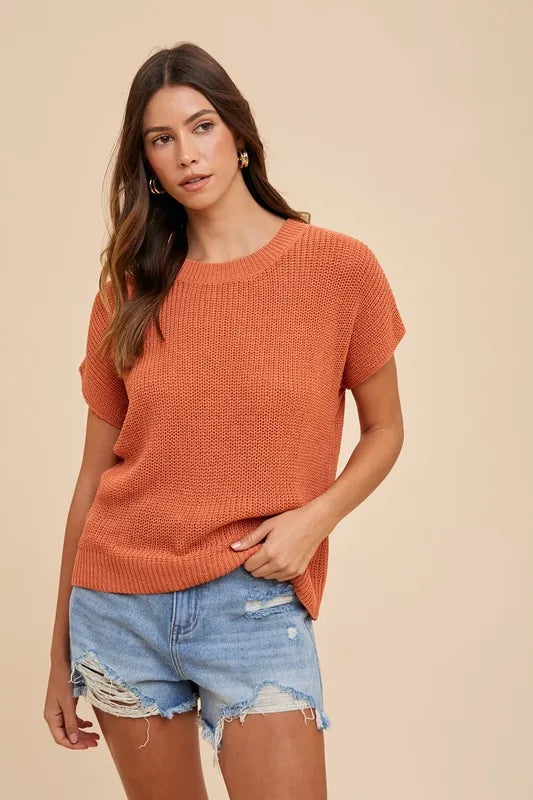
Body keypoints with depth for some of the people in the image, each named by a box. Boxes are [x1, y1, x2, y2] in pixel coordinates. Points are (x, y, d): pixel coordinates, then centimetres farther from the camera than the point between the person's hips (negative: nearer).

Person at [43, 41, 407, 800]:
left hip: (255, 603, -2)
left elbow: (384, 430, 6)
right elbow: (95, 477, 6)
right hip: (118, 605, 3)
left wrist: (316, 517, -13)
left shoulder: (340, 267, -4)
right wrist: (60, 653, 9)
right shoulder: (130, 290, 3)